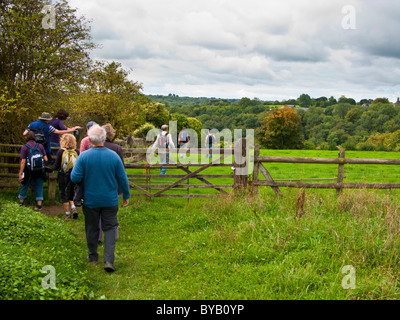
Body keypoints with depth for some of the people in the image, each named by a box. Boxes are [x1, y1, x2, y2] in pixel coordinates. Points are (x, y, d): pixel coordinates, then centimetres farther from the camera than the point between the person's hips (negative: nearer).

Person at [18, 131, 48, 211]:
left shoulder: (24, 147, -7)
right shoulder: (40, 146, 1)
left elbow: (23, 162, -12)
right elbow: (45, 159, 0)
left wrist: (20, 173, -9)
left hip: (29, 171, -2)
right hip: (40, 171, 2)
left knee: (24, 186, 14)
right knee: (39, 187, 9)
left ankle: (21, 203, 23)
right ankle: (39, 205, 7)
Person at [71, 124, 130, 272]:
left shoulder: (84, 156, -13)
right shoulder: (113, 156, -9)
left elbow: (75, 178, -12)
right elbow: (123, 179, -3)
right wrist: (126, 196, 10)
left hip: (90, 200, 0)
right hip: (110, 200, 0)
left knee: (92, 228, 15)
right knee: (110, 228, 6)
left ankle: (93, 257, 29)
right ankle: (109, 260, -3)